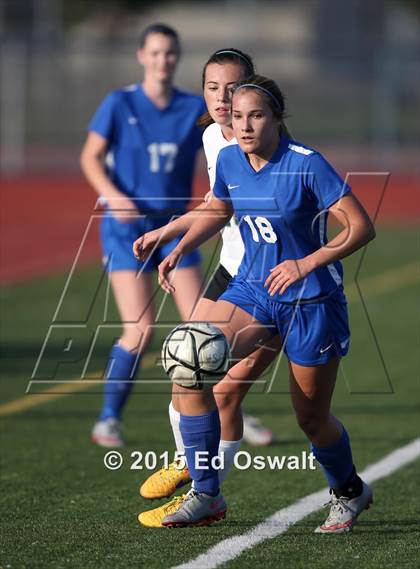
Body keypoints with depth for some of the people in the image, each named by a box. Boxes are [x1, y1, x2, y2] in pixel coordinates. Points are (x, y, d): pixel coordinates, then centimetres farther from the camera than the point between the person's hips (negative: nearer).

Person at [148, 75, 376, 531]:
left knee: (312, 420, 6)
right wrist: (180, 249, 2)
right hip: (251, 289, 5)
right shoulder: (228, 160, -4)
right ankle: (205, 496, -6)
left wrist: (307, 264, -30)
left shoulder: (307, 165, -21)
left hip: (311, 303, -5)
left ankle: (349, 492, 38)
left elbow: (361, 227, -20)